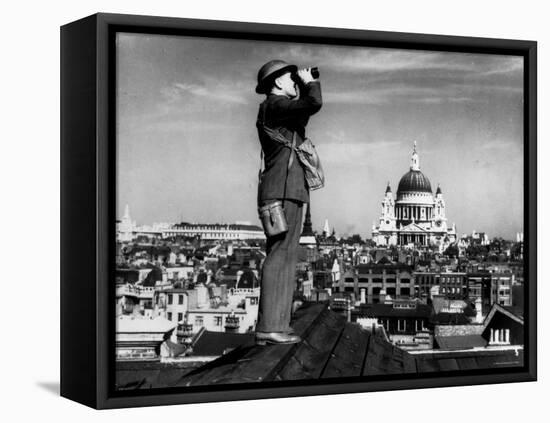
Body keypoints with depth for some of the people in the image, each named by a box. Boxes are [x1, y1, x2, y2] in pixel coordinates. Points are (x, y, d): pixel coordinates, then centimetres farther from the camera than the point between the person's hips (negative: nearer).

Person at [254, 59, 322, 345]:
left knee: (282, 257, 8)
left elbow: (304, 113, 39)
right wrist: (309, 82, -2)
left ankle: (273, 325, 6)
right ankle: (269, 327, -17)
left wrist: (304, 87, 26)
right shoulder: (276, 105, -8)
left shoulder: (273, 109, 23)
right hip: (284, 190, -11)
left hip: (284, 192, 11)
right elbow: (314, 103, -22)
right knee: (280, 256, -14)